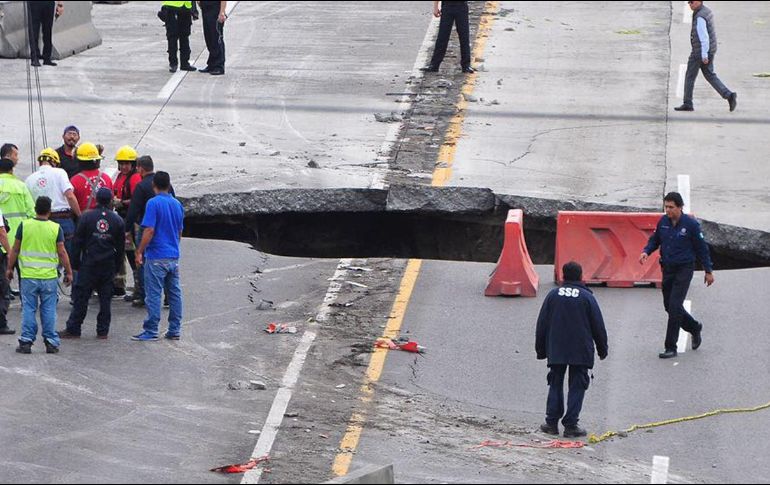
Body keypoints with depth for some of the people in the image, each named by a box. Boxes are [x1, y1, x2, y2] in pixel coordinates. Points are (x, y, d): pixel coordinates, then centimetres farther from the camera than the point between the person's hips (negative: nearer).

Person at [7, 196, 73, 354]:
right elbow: (62, 253, -3)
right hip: (49, 276, 0)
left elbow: (15, 250, 3)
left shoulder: (24, 225, -3)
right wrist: (68, 272, 7)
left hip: (29, 276, 0)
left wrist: (9, 268, 15)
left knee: (29, 309, 6)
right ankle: (51, 342, 7)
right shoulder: (56, 228, -4)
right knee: (49, 310, 7)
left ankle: (26, 342, 4)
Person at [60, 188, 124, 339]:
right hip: (108, 265, 2)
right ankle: (103, 330, 8)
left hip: (89, 264, -2)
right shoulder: (117, 220, 3)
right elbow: (120, 246, 9)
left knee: (81, 298, 0)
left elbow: (77, 242, -2)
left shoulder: (86, 217, -4)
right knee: (105, 298, 7)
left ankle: (73, 329, 1)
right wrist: (116, 266, 16)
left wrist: (75, 263, 5)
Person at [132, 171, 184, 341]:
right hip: (174, 257, 7)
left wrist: (139, 252, -10)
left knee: (153, 295, -4)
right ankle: (174, 330, 12)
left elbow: (149, 231, -17)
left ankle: (151, 331, -4)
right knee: (174, 294, 10)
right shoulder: (177, 205, 10)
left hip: (157, 257, -7)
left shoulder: (153, 203, -12)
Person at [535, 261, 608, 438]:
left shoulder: (553, 295, 2)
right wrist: (602, 349, 12)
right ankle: (570, 425, -1)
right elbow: (598, 326, -1)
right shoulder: (587, 297, -4)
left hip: (556, 351, 2)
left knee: (555, 385, 12)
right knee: (577, 387, 3)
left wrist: (541, 350, 16)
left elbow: (542, 324, 6)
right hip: (581, 351, -2)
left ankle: (552, 422, 9)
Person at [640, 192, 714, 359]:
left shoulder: (690, 224, -12)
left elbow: (702, 248, -4)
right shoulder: (663, 222, 0)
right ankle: (695, 328, 38)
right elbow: (654, 240, 14)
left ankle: (671, 348, -7)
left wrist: (708, 271, 1)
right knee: (669, 306, 12)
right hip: (667, 268, 6)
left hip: (684, 270, -6)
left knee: (674, 306, -12)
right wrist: (646, 251, -8)